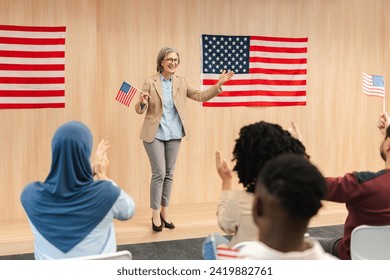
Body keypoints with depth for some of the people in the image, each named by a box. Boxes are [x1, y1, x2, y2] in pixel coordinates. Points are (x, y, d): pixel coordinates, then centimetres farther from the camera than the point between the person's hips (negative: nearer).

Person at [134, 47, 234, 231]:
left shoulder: (181, 82, 4)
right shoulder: (150, 83, -8)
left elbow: (200, 96, 4)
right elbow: (139, 110, -8)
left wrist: (219, 84, -7)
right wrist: (143, 102, -31)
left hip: (174, 134, 4)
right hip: (154, 134, -4)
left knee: (169, 174, 10)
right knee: (159, 173, -6)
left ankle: (164, 211, 24)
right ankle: (155, 215, 7)